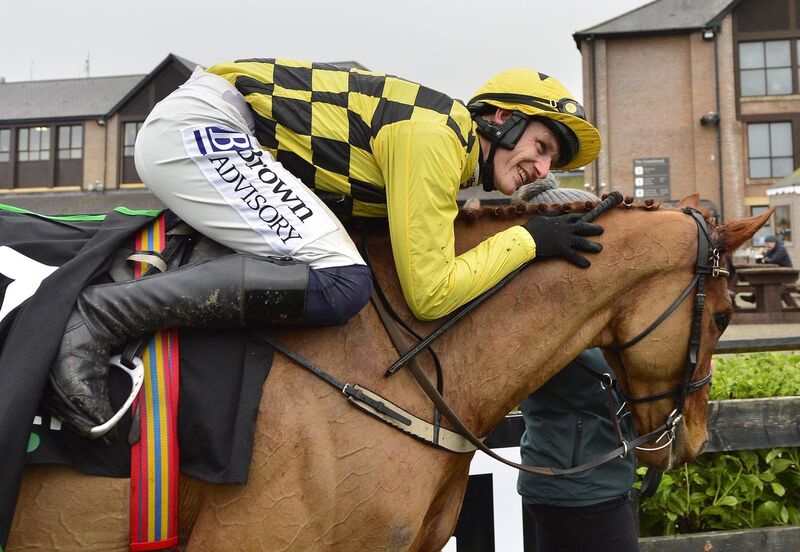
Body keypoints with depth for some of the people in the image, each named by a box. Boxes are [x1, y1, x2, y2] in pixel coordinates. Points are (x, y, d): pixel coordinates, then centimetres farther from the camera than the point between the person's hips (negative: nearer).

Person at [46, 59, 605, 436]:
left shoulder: (448, 134, 13)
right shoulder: (437, 137, -16)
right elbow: (429, 293, -18)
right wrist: (528, 239, -9)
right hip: (200, 123, -10)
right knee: (340, 283, -25)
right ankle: (100, 317, -21)